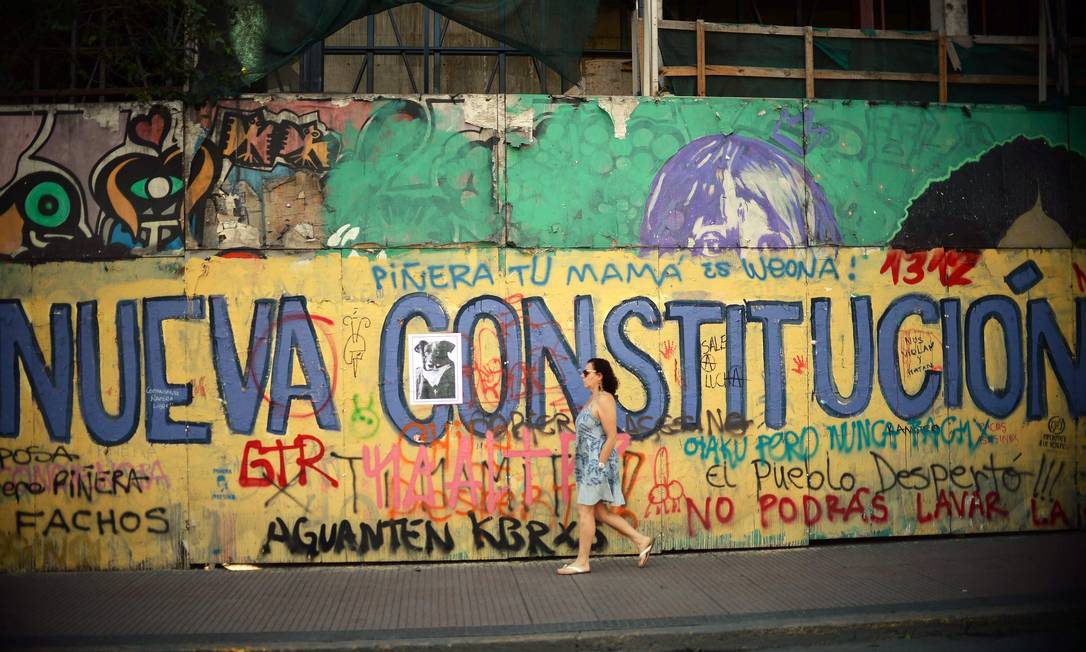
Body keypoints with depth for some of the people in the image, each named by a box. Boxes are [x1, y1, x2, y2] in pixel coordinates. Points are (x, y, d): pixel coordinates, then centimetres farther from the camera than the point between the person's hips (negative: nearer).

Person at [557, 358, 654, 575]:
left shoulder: (604, 399, -14)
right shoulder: (593, 399, 14)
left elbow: (611, 437, -18)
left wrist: (600, 465, -19)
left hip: (598, 462, -10)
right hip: (588, 462, 10)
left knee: (584, 510, -3)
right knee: (598, 512, 13)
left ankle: (582, 562, 6)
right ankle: (641, 540, 20)